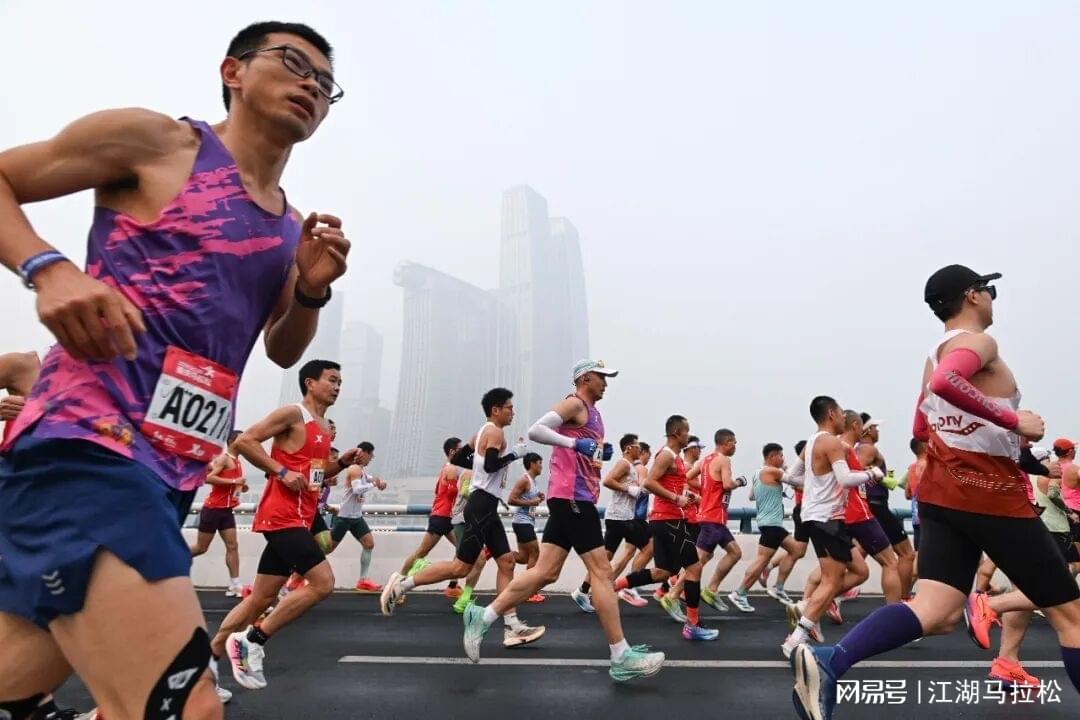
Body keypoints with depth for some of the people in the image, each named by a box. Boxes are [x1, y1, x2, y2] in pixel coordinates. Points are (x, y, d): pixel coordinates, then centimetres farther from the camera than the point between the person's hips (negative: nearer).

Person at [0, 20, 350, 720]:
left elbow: (284, 350, 26)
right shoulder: (154, 140, 1)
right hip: (87, 442, -7)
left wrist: (312, 290, 6)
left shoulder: (290, 229, 19)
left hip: (172, 474, 8)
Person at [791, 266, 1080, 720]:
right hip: (992, 495, -8)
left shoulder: (937, 354, 19)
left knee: (936, 613, -5)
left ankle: (827, 661, -24)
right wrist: (1013, 421, -23)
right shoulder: (977, 342, -9)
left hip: (943, 492, 8)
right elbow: (946, 383, -33)